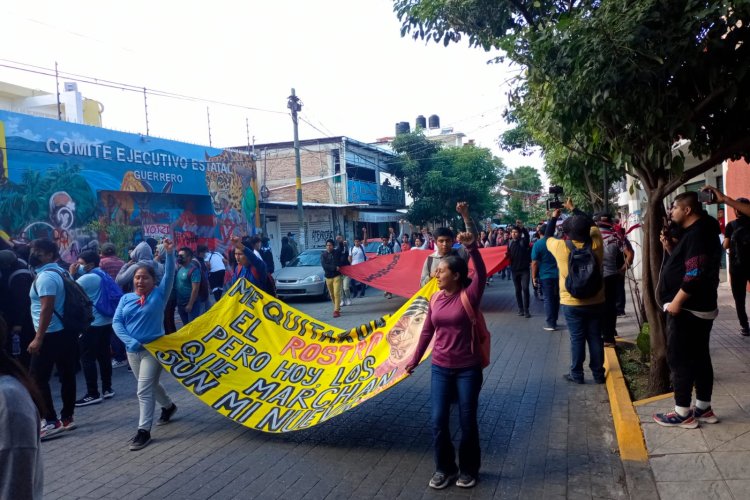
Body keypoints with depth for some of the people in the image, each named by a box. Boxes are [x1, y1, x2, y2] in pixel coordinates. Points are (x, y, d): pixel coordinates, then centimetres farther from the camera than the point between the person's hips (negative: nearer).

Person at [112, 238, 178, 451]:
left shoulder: (159, 294, -6)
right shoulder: (126, 298, 3)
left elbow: (170, 274, -18)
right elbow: (116, 322, -2)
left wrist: (169, 253, -31)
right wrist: (129, 341, -16)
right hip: (132, 350, 5)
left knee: (144, 389, -9)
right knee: (151, 385, 21)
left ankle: (144, 430, -5)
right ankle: (168, 406, 46)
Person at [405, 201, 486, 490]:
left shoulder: (470, 295, -13)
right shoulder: (435, 298, 0)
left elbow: (480, 271, -31)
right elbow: (427, 331, 9)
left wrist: (471, 246, -46)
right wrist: (415, 359, 14)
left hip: (468, 369, -4)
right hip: (440, 368, 4)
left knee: (467, 421, 8)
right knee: (438, 421, 4)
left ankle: (468, 470, 30)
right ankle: (444, 469, 25)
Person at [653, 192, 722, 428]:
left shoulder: (698, 234, -18)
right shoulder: (695, 232, 14)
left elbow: (695, 273, -26)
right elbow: (684, 263, 23)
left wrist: (676, 301, -22)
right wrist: (669, 247, 8)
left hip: (687, 309, -10)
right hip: (700, 308, 10)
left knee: (679, 360, -3)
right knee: (699, 358, 14)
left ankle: (683, 413, 4)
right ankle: (703, 409, 23)